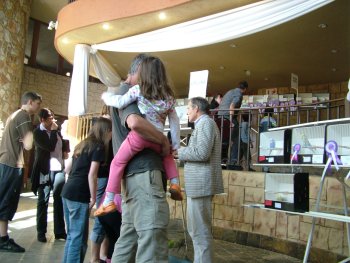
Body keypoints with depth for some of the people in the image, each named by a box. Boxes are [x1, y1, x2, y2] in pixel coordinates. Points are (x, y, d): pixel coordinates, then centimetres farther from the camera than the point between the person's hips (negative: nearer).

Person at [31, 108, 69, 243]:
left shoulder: (56, 130, 8)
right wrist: (53, 131, -16)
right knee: (43, 202, 4)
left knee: (59, 200, 10)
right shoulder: (38, 132, -10)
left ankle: (60, 231, 19)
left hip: (59, 170, 6)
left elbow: (63, 142, 26)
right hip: (46, 171, -6)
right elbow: (50, 147, -22)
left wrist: (65, 150, 6)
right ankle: (41, 232, 16)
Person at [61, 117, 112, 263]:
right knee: (79, 237, -1)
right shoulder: (99, 146, -7)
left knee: (71, 235, 17)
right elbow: (92, 175, -14)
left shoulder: (82, 144, 17)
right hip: (79, 195, -8)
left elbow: (67, 169, 21)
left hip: (67, 192, 9)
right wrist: (93, 198, -8)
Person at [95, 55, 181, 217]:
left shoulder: (138, 90, 3)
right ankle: (174, 184, 17)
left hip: (139, 135, -4)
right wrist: (175, 144, 21)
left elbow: (120, 103, 2)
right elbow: (174, 122, 16)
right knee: (168, 156, 34)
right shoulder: (169, 96, 15)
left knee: (117, 163, 8)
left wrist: (106, 96, 22)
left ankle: (109, 201, 4)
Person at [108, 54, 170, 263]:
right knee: (153, 236, -10)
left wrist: (160, 142, 12)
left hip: (134, 172, 10)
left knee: (130, 235, 14)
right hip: (143, 171, -10)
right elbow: (135, 123, -28)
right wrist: (163, 140, -15)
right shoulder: (128, 93, -7)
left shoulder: (125, 93, 24)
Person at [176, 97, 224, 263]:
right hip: (199, 182, 11)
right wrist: (181, 152, 10)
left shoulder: (205, 122, -9)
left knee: (200, 230, -5)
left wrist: (178, 152, -9)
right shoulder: (203, 124, 22)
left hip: (201, 182, -11)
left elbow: (202, 153, -21)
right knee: (197, 228, 17)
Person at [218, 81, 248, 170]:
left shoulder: (230, 91, 25)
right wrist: (231, 121, -22)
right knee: (236, 140, -3)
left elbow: (220, 106, 25)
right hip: (228, 117, -9)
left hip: (220, 117, 9)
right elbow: (232, 106, -17)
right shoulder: (239, 94, -1)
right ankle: (232, 162, -8)